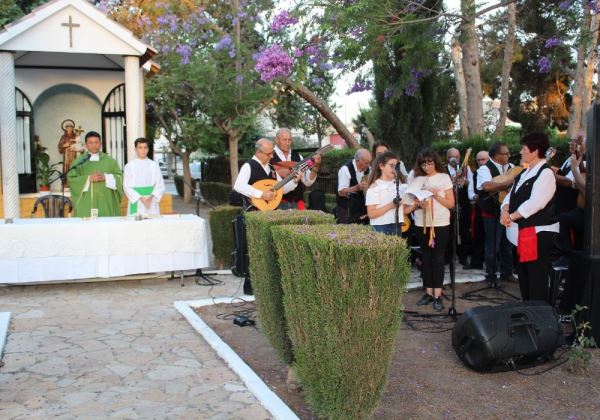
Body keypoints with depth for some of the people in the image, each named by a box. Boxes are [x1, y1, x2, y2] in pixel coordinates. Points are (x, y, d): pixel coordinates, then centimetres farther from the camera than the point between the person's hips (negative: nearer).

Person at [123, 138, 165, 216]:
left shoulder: (154, 165, 6)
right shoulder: (129, 166, 1)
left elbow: (160, 185, 4)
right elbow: (127, 187, -2)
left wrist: (152, 197, -12)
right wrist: (141, 198, -13)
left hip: (151, 203, 1)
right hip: (136, 204, -1)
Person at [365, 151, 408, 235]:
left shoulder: (399, 184, 11)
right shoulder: (374, 187, -5)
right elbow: (371, 214, -12)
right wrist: (390, 206, -20)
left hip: (397, 227, 5)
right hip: (381, 228, -5)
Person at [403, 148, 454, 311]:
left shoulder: (444, 177, 0)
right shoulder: (418, 180, 7)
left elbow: (451, 203, -2)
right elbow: (410, 206, 8)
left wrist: (436, 195, -16)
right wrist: (417, 204, -13)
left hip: (440, 224, -3)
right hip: (421, 224, 3)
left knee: (438, 258, -1)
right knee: (426, 258, 8)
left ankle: (437, 295, 2)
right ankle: (428, 292, 16)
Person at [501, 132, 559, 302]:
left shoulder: (546, 173, -14)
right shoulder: (524, 173, 14)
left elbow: (535, 203, -22)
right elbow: (512, 194, 13)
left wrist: (511, 216, -15)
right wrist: (505, 211, -7)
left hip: (539, 232, -9)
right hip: (522, 231, 9)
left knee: (537, 279, -4)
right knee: (523, 276, 17)